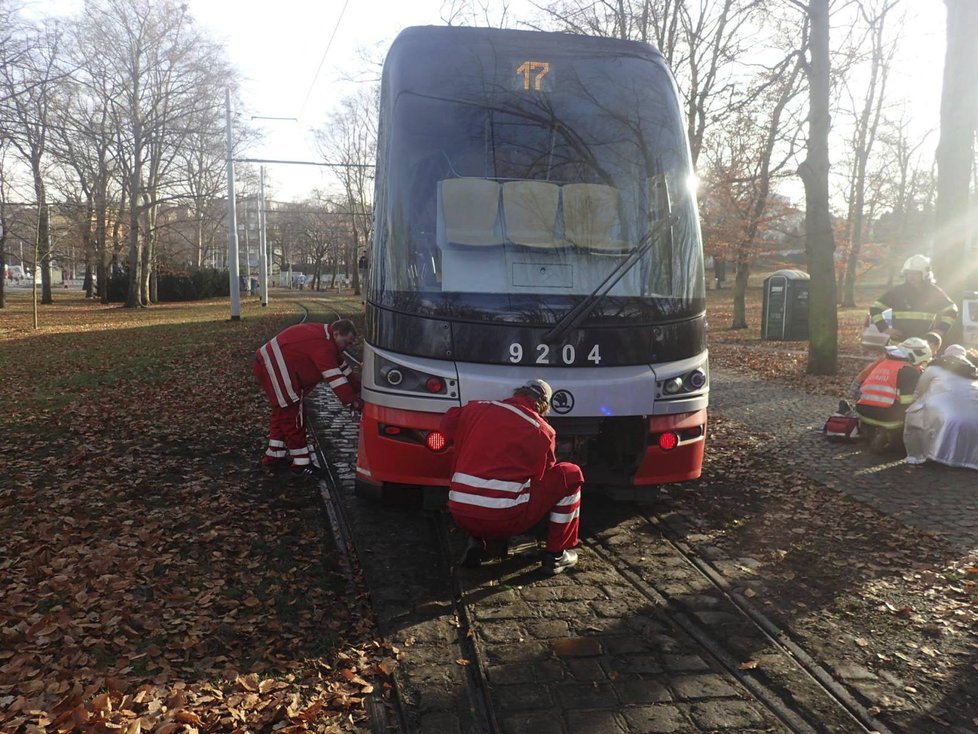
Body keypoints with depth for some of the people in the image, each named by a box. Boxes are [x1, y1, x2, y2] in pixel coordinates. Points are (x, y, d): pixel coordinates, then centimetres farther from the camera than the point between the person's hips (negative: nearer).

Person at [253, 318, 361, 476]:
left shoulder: (324, 336, 10)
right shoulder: (322, 345, -23)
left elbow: (341, 364, 16)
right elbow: (334, 378, -28)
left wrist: (358, 389, 15)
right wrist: (354, 402, -29)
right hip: (274, 370, -12)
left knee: (282, 414, 22)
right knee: (293, 418, -5)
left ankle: (273, 457, 32)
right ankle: (301, 463, 3)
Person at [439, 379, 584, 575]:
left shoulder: (477, 408, 8)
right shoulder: (542, 431, 0)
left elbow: (447, 426, 27)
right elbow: (543, 476, 12)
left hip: (460, 516, 5)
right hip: (504, 519, -4)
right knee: (571, 474, 12)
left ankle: (478, 542, 18)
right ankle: (557, 554, 16)